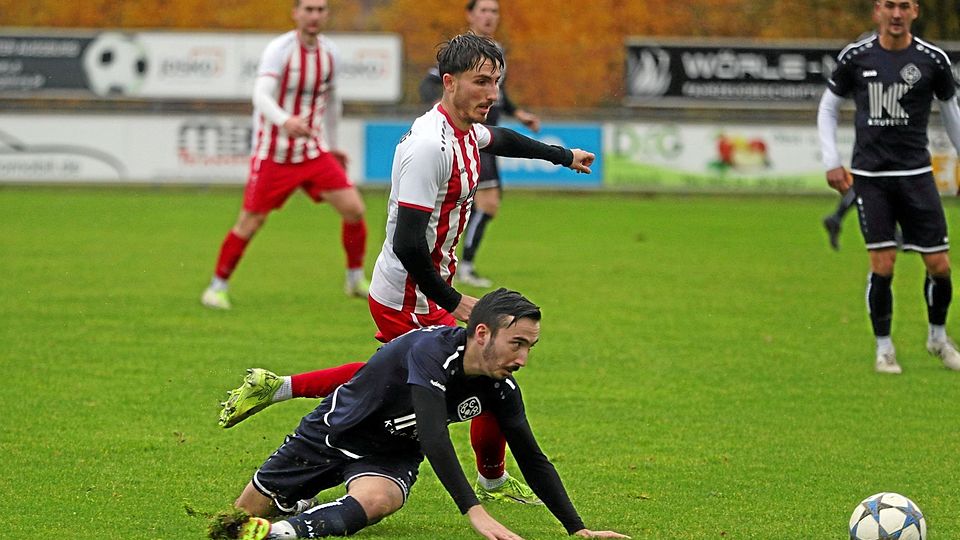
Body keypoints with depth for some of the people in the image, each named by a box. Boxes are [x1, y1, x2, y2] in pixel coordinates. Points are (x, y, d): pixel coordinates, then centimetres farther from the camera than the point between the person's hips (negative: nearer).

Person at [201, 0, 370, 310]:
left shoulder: (329, 52, 4)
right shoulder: (280, 50, -15)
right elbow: (261, 95, -30)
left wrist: (332, 144, 27)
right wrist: (285, 121, -49)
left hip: (313, 152, 5)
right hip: (273, 153, -5)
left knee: (353, 209, -5)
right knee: (250, 223, -4)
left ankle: (356, 280, 14)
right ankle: (217, 287, 13)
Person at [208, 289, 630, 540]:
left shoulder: (501, 389, -13)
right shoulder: (432, 349, -34)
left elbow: (533, 460, -2)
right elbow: (433, 436, -45)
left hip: (390, 458, 3)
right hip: (334, 432, -3)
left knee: (375, 500, -36)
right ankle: (301, 498, 36)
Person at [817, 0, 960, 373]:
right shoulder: (855, 57, -1)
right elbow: (828, 108, 10)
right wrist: (831, 161, 2)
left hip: (916, 173, 1)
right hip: (870, 175, -1)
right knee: (882, 265, -8)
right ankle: (883, 348, 10)